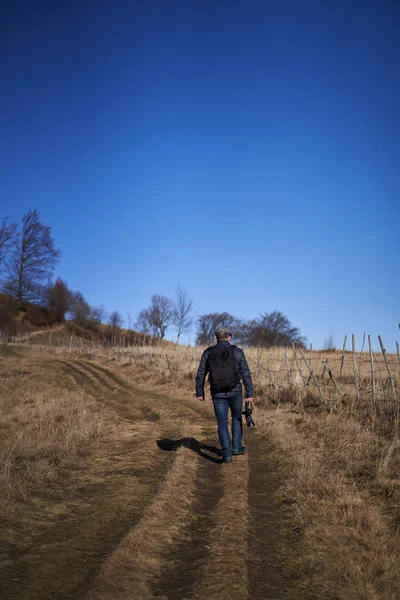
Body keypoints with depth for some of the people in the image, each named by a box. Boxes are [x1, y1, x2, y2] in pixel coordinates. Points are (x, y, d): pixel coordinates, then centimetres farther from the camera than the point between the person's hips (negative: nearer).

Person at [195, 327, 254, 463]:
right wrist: (249, 393, -3)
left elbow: (200, 374, -2)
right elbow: (246, 374, -7)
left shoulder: (208, 352, -2)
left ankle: (227, 454, 2)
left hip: (218, 394, 0)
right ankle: (236, 447, 26)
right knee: (237, 417, 25)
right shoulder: (237, 352, -4)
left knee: (222, 424, 8)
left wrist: (199, 392, 7)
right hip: (235, 392, 0)